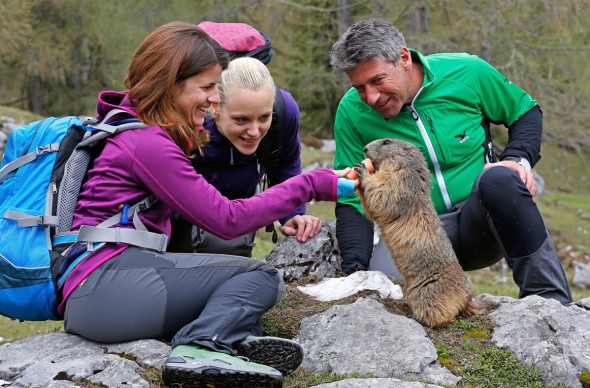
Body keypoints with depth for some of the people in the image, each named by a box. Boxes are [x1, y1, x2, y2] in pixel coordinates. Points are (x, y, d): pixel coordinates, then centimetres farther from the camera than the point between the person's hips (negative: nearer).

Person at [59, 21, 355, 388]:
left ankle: (231, 339, -20)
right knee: (261, 275, -10)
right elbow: (226, 219, -13)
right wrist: (314, 185, -10)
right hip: (99, 285, -10)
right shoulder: (148, 143, -12)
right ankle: (202, 349, -30)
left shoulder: (129, 126, 17)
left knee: (261, 277, 9)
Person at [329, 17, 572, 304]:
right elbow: (352, 200, -3)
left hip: (481, 219, 1)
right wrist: (355, 270, -16)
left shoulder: (466, 72, -7)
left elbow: (526, 112, 10)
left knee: (499, 179, -35)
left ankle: (554, 303, -27)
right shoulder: (352, 111, -6)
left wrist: (519, 159, -10)